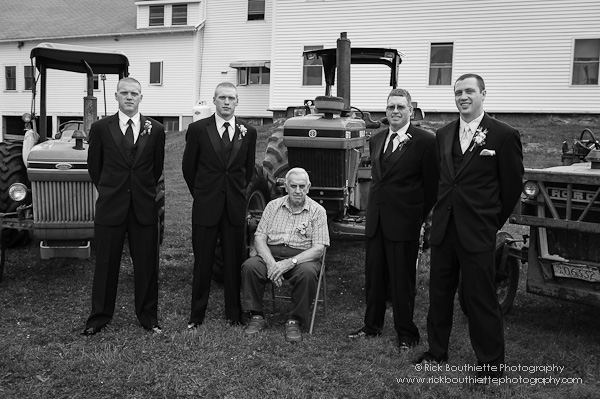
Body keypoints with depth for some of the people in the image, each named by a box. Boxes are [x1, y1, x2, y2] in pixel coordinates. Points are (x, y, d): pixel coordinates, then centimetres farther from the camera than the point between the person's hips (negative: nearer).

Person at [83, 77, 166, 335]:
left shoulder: (155, 129, 3)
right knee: (106, 264, 8)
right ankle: (99, 317, 23)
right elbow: (94, 166, 10)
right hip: (110, 207, 0)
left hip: (144, 207, 1)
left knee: (146, 264, 7)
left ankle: (148, 317, 21)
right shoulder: (100, 128, 1)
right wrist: (109, 190, 12)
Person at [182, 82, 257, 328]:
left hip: (235, 207, 2)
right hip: (205, 206, -1)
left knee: (234, 262, 8)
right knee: (202, 262, 6)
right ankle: (196, 315, 18)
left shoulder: (248, 132, 4)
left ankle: (234, 313, 22)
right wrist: (200, 194, 11)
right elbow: (188, 166, 6)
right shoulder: (198, 129, -2)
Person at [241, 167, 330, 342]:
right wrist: (271, 262, -16)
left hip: (302, 257, -2)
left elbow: (318, 248, -8)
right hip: (271, 254, 2)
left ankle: (295, 321, -16)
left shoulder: (317, 211, 1)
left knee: (307, 272, -36)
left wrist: (290, 262, -22)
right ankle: (257, 316, -9)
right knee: (249, 266, -26)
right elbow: (259, 237, 3)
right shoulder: (273, 206, 9)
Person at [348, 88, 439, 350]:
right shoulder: (376, 140, 12)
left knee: (402, 279, 4)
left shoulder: (425, 142, -8)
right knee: (373, 276, 15)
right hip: (375, 220, 6)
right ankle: (372, 326, 31)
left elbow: (432, 185, -5)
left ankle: (406, 334, 21)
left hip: (404, 222, -6)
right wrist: (373, 208, 13)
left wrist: (421, 218, -3)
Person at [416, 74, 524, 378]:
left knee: (480, 300, 3)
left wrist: (492, 222, 5)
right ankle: (437, 351, 31)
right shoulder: (443, 135, 10)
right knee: (439, 293, 14)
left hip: (477, 234, -5)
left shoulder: (504, 135, -6)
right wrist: (442, 213, 10)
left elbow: (512, 186, -1)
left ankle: (491, 364, 19)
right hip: (443, 230, 5)